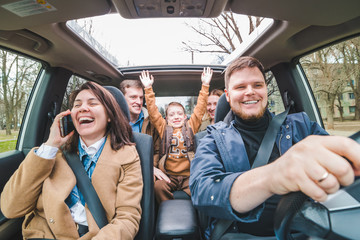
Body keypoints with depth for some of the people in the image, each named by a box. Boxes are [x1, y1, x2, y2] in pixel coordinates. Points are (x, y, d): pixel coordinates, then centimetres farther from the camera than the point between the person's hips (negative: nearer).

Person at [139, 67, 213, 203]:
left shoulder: (190, 126, 14)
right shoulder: (163, 128, 14)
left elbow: (200, 109, 10)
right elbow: (153, 111, 10)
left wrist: (205, 85, 7)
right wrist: (148, 89, 5)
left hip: (188, 174, 0)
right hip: (168, 174, 0)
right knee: (158, 186, -27)